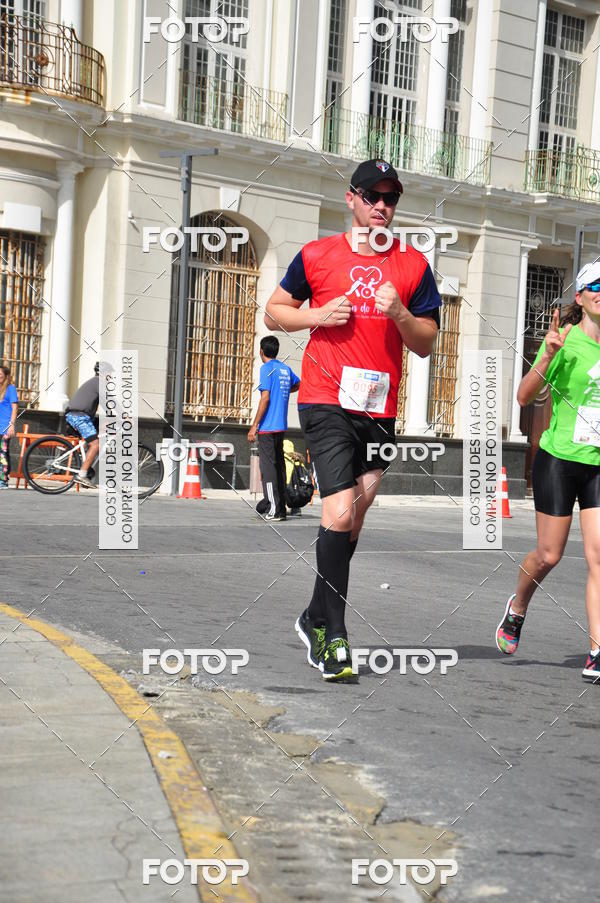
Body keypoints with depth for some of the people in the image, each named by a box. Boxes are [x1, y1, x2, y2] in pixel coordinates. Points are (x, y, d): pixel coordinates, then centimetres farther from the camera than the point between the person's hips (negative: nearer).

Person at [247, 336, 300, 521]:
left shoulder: (267, 369, -8)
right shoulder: (286, 369, 13)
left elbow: (265, 397, -15)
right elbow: (298, 384, 32)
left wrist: (254, 426, -13)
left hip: (267, 427, -7)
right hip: (281, 426, 7)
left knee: (268, 466, -7)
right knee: (278, 465, 13)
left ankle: (274, 509, -11)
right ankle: (280, 506, 17)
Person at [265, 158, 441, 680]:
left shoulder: (413, 265, 8)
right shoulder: (317, 255, 4)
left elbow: (426, 345, 9)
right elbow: (274, 312, 13)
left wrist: (400, 313, -11)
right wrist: (319, 314, -5)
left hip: (380, 408, 4)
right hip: (326, 402, -3)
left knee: (353, 521, 12)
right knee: (339, 515, -17)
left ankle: (316, 620, 29)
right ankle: (333, 634, -9)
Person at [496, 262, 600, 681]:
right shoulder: (566, 341, -7)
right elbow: (525, 396, -11)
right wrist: (548, 355, -23)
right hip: (559, 459, -3)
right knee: (549, 553, 4)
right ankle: (517, 607, 34)